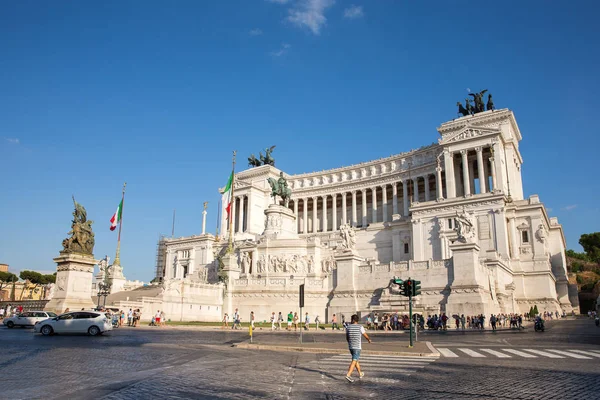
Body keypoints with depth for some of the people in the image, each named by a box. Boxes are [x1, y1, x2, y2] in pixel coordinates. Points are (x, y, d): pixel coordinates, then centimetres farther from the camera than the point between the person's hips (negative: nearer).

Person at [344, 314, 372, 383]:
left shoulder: (348, 327, 0)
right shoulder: (360, 327, -7)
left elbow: (347, 338, 10)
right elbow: (366, 336, 5)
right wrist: (369, 339, 27)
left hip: (350, 346, 4)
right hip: (357, 347, -4)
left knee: (356, 360, 20)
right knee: (354, 361, -7)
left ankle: (360, 374, 34)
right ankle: (348, 375, -20)